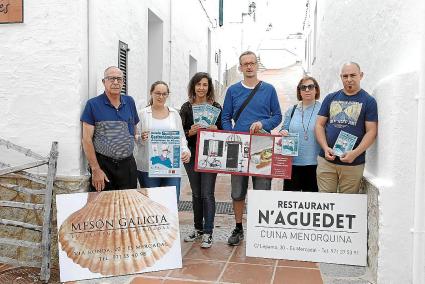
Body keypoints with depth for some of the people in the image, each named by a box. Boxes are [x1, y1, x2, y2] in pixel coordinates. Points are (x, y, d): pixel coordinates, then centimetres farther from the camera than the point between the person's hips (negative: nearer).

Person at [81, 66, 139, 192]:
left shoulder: (130, 102, 8)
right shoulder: (93, 104, -4)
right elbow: (87, 139, -8)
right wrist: (96, 170, -12)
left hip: (128, 164, 4)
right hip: (103, 164, -3)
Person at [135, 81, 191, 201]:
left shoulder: (174, 113, 12)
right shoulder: (143, 114, 4)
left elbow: (181, 136, 12)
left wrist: (185, 150, -6)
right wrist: (141, 138, -19)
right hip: (148, 167, -2)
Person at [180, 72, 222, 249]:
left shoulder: (216, 107, 2)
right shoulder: (186, 107, 6)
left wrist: (215, 129, -17)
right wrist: (190, 132, -15)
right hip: (192, 155, 3)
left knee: (207, 194, -5)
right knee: (196, 194, 12)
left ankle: (208, 233, 2)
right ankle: (198, 228, 25)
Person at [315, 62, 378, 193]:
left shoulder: (368, 101, 4)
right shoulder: (330, 98, 12)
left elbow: (371, 131, -2)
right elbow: (319, 124, 9)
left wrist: (355, 153, -15)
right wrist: (325, 148, -7)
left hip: (353, 164, -2)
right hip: (326, 160, 2)